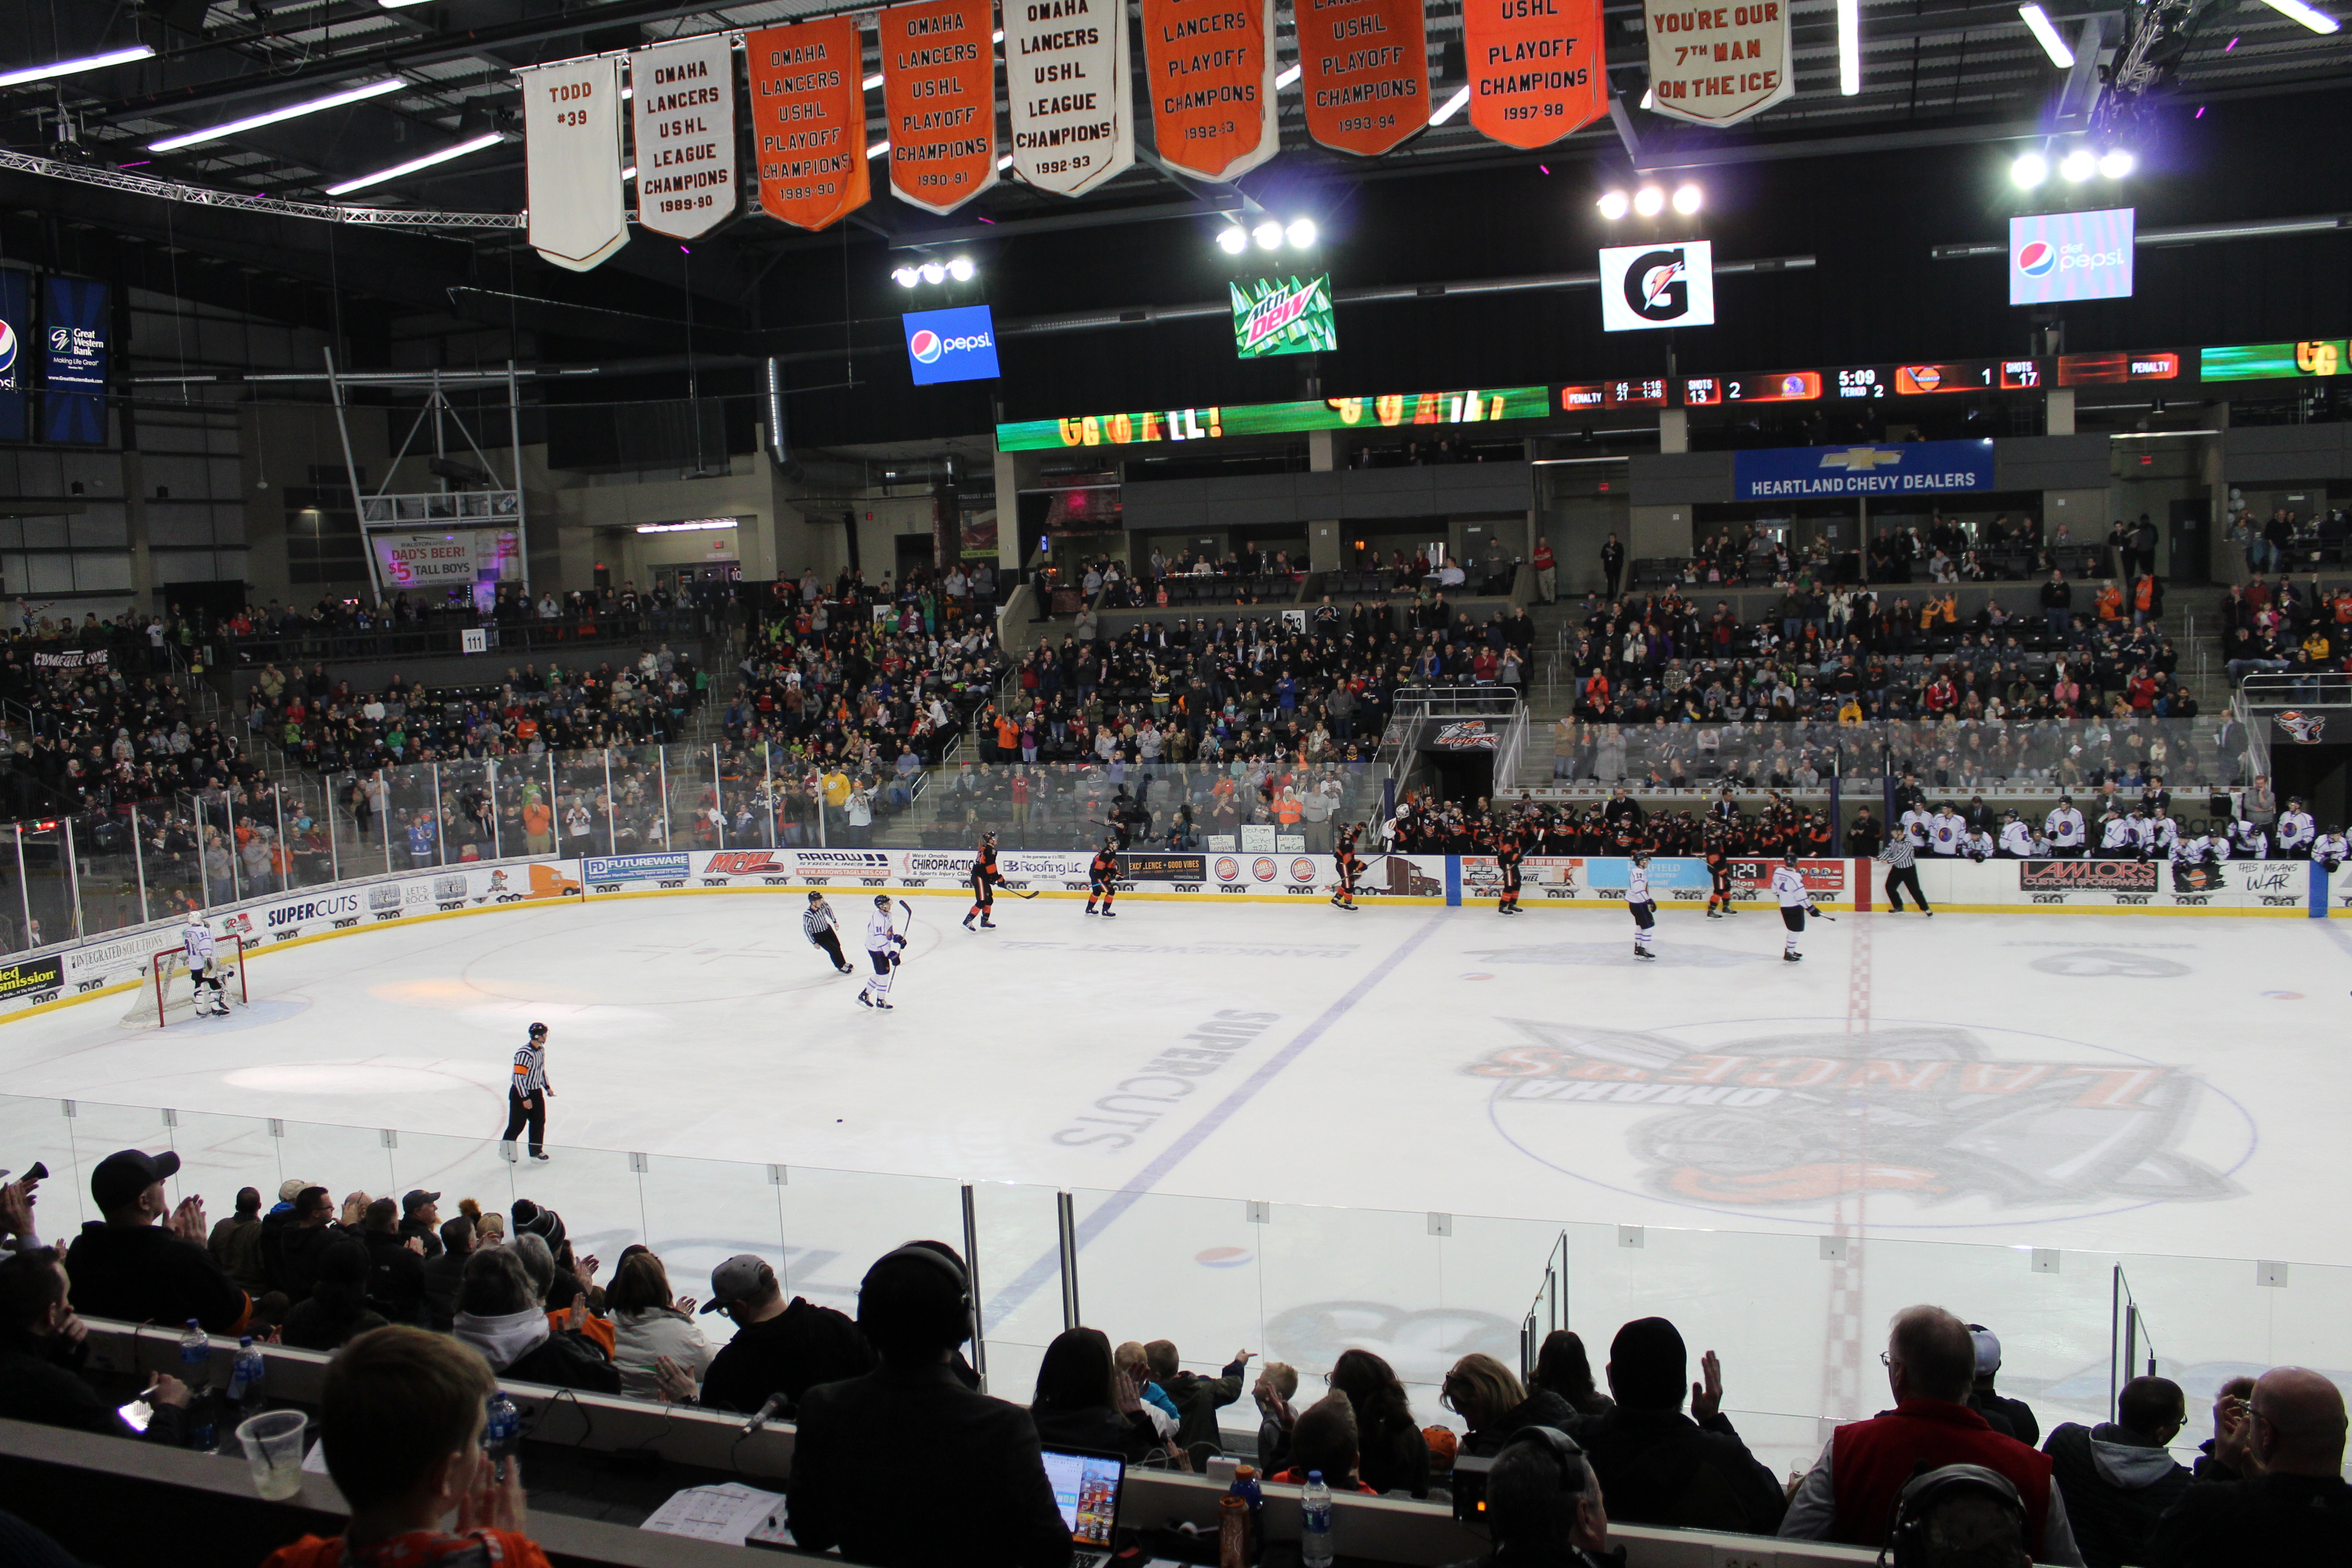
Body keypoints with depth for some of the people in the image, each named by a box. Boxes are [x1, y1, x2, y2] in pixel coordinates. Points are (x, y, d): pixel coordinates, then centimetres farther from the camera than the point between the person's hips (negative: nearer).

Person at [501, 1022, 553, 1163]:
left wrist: (547, 1087, 21)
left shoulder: (541, 1050, 3)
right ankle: (505, 1149, 20)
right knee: (517, 1124, 1)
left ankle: (536, 1151, 20)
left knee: (539, 1122, 10)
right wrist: (525, 1098, -24)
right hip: (520, 1093, -8)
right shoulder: (525, 1054, -26)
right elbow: (518, 1077, -26)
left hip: (536, 1092, 8)